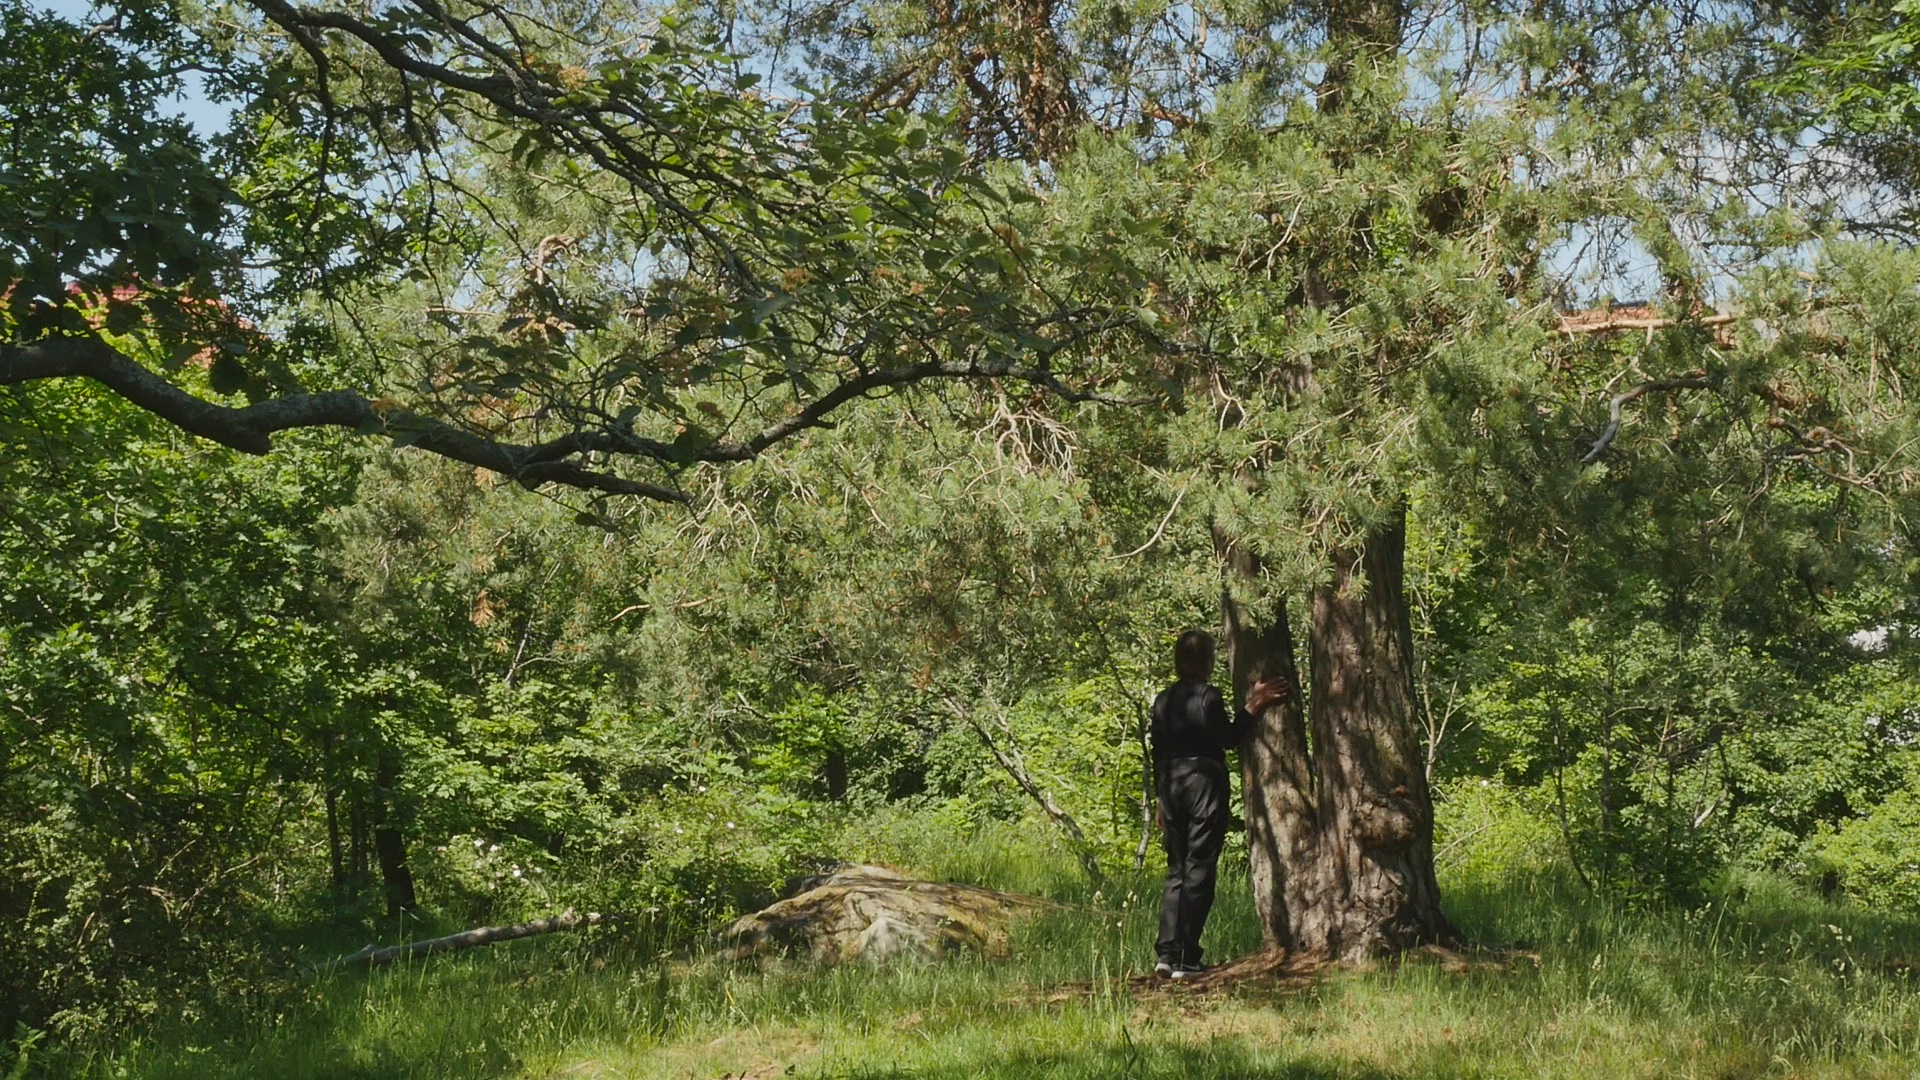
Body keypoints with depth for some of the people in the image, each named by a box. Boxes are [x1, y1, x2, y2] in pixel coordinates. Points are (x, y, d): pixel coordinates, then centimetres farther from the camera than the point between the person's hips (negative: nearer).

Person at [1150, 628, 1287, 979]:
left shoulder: (1163, 700, 10)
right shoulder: (1208, 696, -9)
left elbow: (1158, 752, 12)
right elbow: (1228, 738, -11)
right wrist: (1253, 706, -8)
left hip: (1171, 784, 6)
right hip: (1204, 782, -6)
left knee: (1176, 871, 12)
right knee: (1199, 871, -2)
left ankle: (1167, 955, 2)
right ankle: (1187, 960, -4)